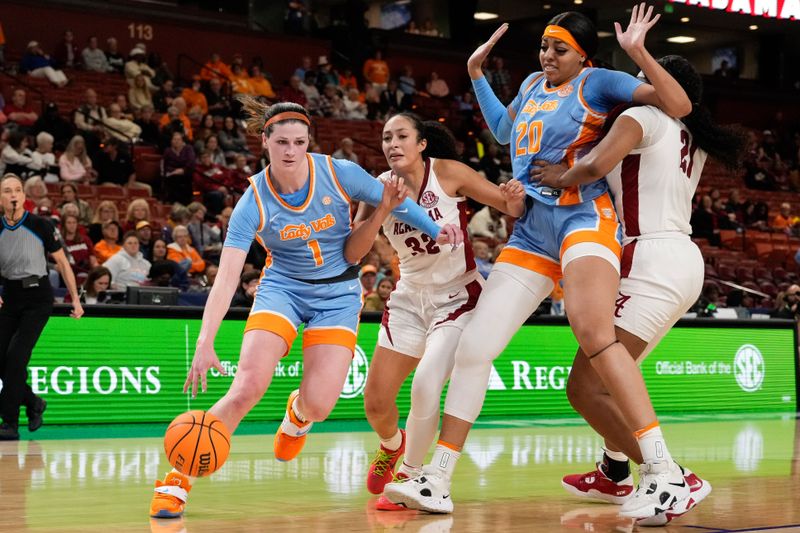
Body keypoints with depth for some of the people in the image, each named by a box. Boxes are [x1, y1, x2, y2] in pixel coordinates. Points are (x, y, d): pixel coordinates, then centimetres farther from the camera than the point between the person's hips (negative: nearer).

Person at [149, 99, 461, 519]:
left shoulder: (339, 173, -16)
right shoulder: (254, 202, -17)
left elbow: (394, 200, 2)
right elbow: (226, 277, -22)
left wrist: (436, 230, -13)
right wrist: (205, 343, -32)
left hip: (337, 295, 1)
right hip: (281, 289, -1)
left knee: (318, 405, -14)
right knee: (248, 386, -22)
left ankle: (297, 413, 28)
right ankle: (177, 481, -10)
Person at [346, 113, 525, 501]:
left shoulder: (448, 173, -14)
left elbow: (511, 207, -10)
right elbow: (351, 254, -15)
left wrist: (516, 198, -33)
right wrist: (383, 209, -28)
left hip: (458, 297, -4)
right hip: (410, 298, 4)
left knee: (426, 387, -24)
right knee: (375, 402, 3)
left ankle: (410, 475, -1)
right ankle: (391, 445, 39)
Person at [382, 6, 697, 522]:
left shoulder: (598, 82, 1)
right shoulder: (533, 85, 21)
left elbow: (678, 105, -8)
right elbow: (502, 128, 42)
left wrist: (639, 52, -17)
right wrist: (476, 72, 36)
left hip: (584, 221, -7)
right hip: (532, 234, 7)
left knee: (593, 332, -31)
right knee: (473, 347, 0)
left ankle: (664, 473, -32)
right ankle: (438, 482, 8)